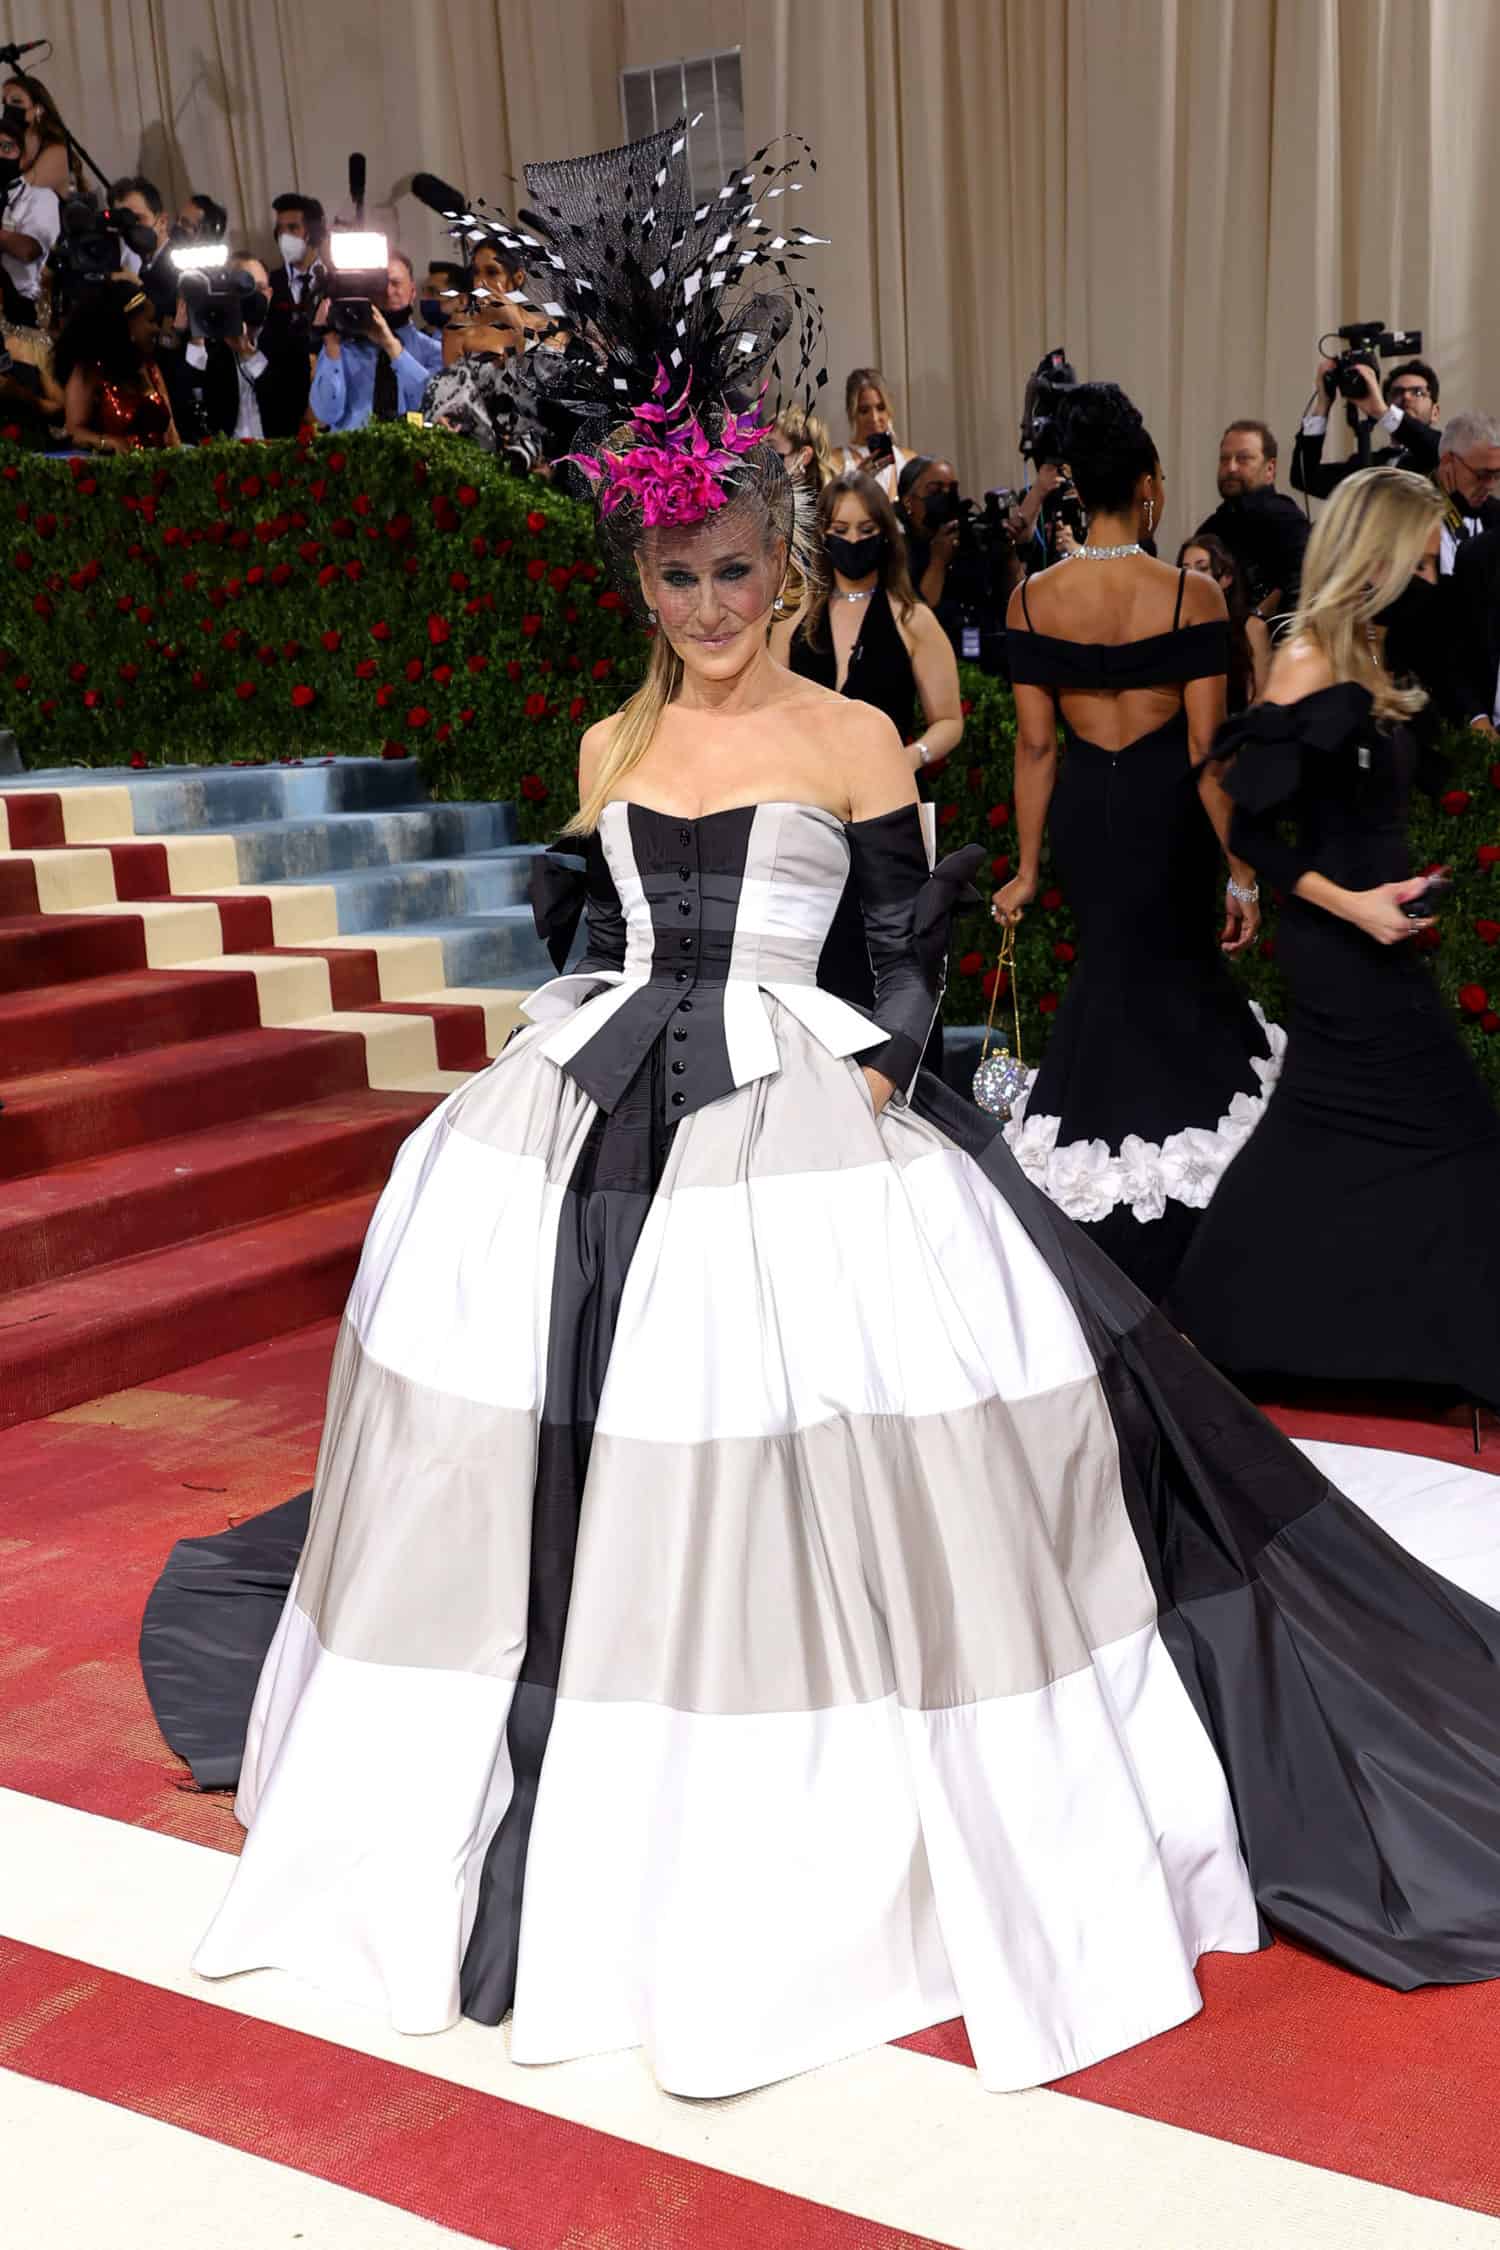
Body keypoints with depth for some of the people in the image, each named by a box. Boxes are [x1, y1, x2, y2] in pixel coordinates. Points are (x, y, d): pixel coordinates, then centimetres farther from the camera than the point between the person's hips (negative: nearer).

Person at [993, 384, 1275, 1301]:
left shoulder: (1033, 598, -6)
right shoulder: (1192, 595, -15)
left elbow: (1035, 744, -2)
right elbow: (1207, 752, -13)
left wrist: (1029, 867, 6)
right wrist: (1244, 872, -5)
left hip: (1080, 805, 3)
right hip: (1165, 809, -2)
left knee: (1115, 964, 21)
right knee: (1171, 968, 15)